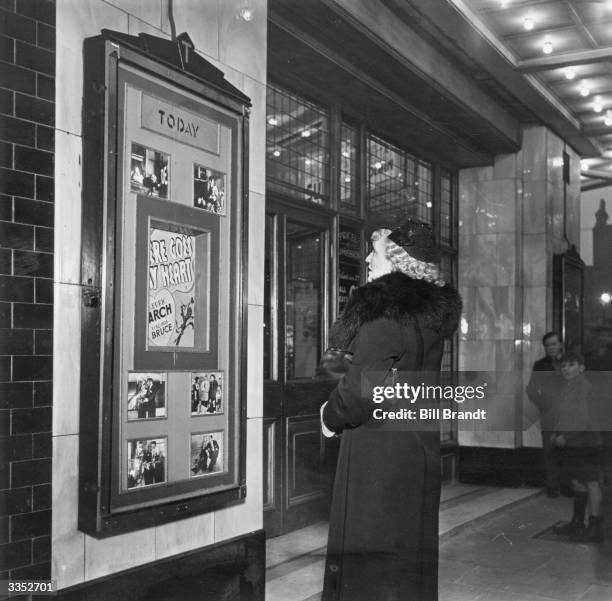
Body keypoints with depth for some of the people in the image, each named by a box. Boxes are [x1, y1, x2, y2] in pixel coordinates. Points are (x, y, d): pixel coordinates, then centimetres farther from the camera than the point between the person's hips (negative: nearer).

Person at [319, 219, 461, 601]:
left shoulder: (381, 311, -18)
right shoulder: (433, 311, 8)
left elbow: (366, 386, -23)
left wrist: (332, 416, -6)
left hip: (376, 452, -8)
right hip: (422, 448, 8)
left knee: (365, 558, 2)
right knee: (411, 548, 18)